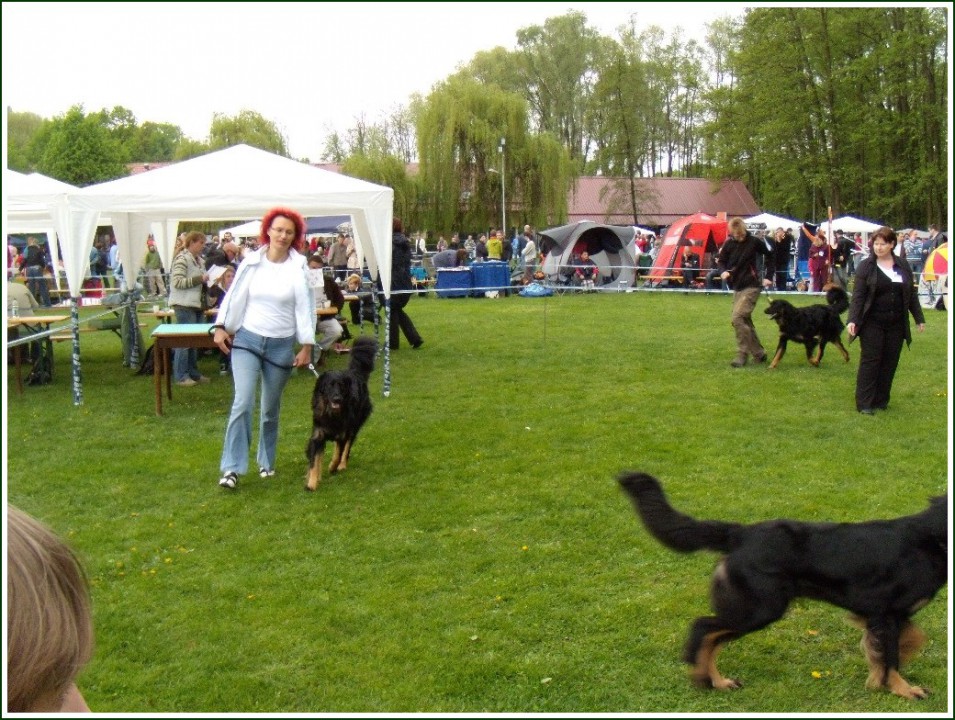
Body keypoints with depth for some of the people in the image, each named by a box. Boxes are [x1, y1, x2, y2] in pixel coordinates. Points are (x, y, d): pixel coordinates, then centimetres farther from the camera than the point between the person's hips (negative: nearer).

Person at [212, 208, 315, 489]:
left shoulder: (299, 268, -6)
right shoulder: (251, 262, -2)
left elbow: (305, 307, -4)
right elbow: (234, 297, 7)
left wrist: (307, 347, -6)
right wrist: (221, 327, 4)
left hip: (282, 345, 0)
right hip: (247, 340, 0)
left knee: (271, 408, 11)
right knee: (242, 402, -12)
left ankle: (266, 461, 30)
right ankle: (232, 468, -8)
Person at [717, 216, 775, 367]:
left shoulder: (754, 242, -10)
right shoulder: (729, 244, 0)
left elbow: (770, 255, 3)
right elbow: (720, 260, 10)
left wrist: (768, 277, 0)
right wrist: (723, 271, -12)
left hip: (751, 287, -6)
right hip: (737, 287, 6)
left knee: (738, 318, -18)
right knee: (745, 321, 12)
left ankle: (742, 354, -11)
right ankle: (759, 353, 23)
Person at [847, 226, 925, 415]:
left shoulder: (903, 266, 8)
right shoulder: (866, 266, -3)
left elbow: (911, 294, 15)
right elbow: (858, 295, -7)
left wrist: (919, 318, 14)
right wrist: (852, 320, -17)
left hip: (896, 324, 4)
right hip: (873, 323, -4)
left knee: (890, 362, 6)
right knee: (870, 361, -4)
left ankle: (881, 400, 15)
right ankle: (864, 403, -1)